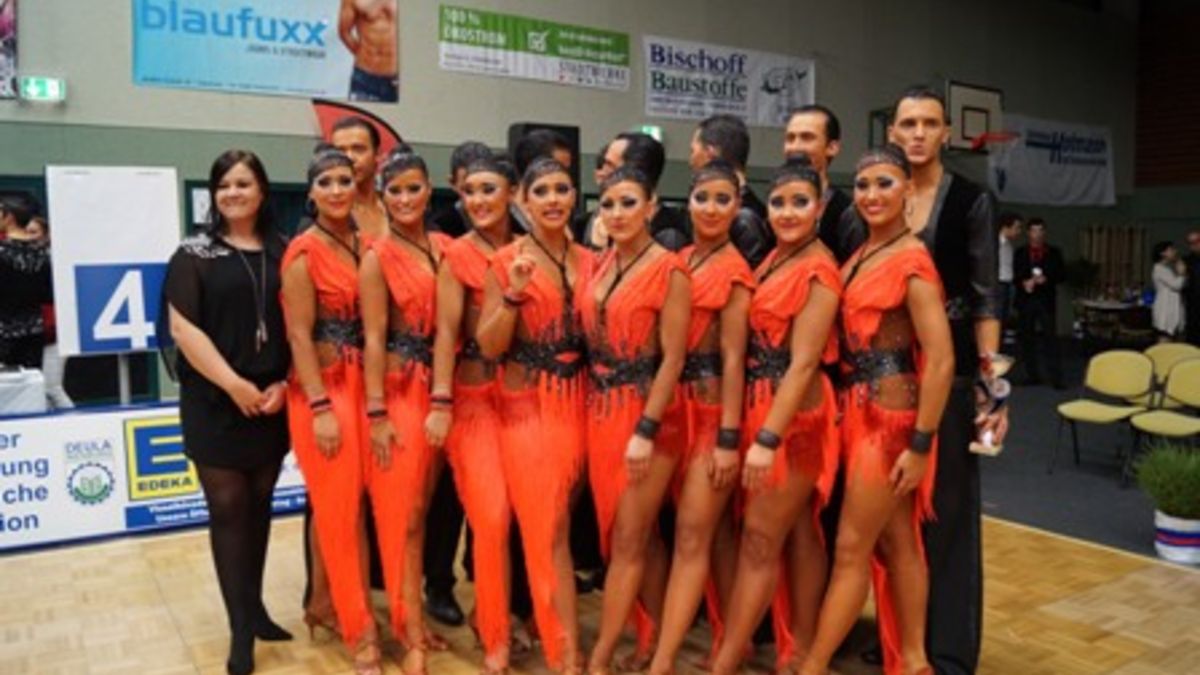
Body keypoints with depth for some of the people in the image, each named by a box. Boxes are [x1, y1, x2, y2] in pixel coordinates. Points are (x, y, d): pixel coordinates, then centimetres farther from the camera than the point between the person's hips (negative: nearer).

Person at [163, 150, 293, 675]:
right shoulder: (194, 254, 0)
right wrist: (234, 385, -14)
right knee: (228, 509, 2)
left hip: (273, 404, 3)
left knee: (259, 506, 11)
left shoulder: (283, 253, 8)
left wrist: (285, 383, -6)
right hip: (215, 405, -3)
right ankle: (240, 628, 12)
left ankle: (255, 607, 26)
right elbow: (183, 327, -8)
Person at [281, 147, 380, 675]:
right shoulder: (304, 251, -9)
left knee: (346, 506, 13)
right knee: (339, 509, 1)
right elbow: (300, 335, -12)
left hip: (363, 386, 6)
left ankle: (325, 605, 30)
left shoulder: (366, 245, 9)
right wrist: (321, 408, -17)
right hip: (323, 389, -6)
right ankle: (360, 630, 12)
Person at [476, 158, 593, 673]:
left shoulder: (588, 261, 8)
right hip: (528, 407, -4)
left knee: (548, 523, 13)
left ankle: (540, 619, 32)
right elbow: (489, 346, -9)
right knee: (548, 528, -3)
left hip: (576, 404, 4)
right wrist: (514, 293, -23)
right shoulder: (506, 261, -4)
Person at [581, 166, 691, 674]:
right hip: (601, 410, 7)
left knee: (627, 540, 1)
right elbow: (594, 338, 12)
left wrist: (646, 431, -18)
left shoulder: (669, 270, -11)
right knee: (643, 535, 16)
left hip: (648, 413, -6)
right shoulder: (601, 264, 9)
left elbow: (673, 358, -14)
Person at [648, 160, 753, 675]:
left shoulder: (734, 271, -8)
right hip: (676, 407, 7)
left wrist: (729, 439, -14)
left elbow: (733, 359, -12)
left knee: (691, 536, -4)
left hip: (713, 411, -7)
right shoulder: (678, 262, 10)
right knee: (717, 530, 15)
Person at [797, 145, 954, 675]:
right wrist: (843, 408, 8)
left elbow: (941, 360, -19)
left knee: (850, 549, 0)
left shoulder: (912, 260, -15)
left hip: (890, 418, -8)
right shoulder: (858, 257, 10)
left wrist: (920, 444, -19)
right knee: (896, 542, 15)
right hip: (859, 411, 8)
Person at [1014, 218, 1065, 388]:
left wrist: (1046, 279, -13)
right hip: (1026, 299, 2)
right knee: (1027, 338, 3)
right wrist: (1024, 283, -12)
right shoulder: (1020, 253, 12)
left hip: (1046, 299, -2)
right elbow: (1014, 276, 7)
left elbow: (1061, 275, 5)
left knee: (1050, 337, -8)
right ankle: (1032, 375, 10)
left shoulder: (1054, 252, 10)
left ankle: (1056, 378, -10)